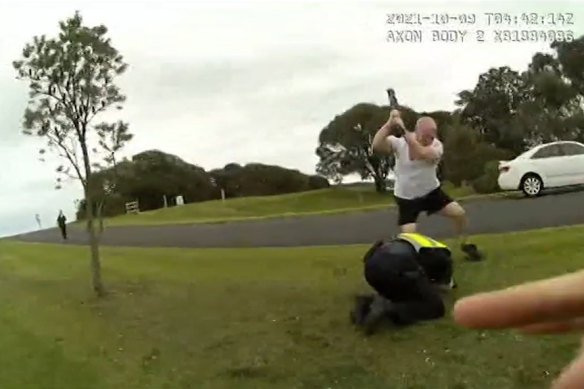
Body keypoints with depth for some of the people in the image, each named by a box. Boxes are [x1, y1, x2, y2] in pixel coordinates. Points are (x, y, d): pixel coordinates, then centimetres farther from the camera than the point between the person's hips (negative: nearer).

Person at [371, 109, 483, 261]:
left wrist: (403, 131, -47)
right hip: (407, 198, -2)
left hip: (431, 192, 2)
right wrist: (390, 123, -42)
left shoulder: (437, 145, -18)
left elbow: (422, 153, -41)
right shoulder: (398, 142, -19)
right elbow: (376, 146, -37)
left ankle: (465, 245, 24)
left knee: (459, 213, -3)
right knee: (408, 237, -14)